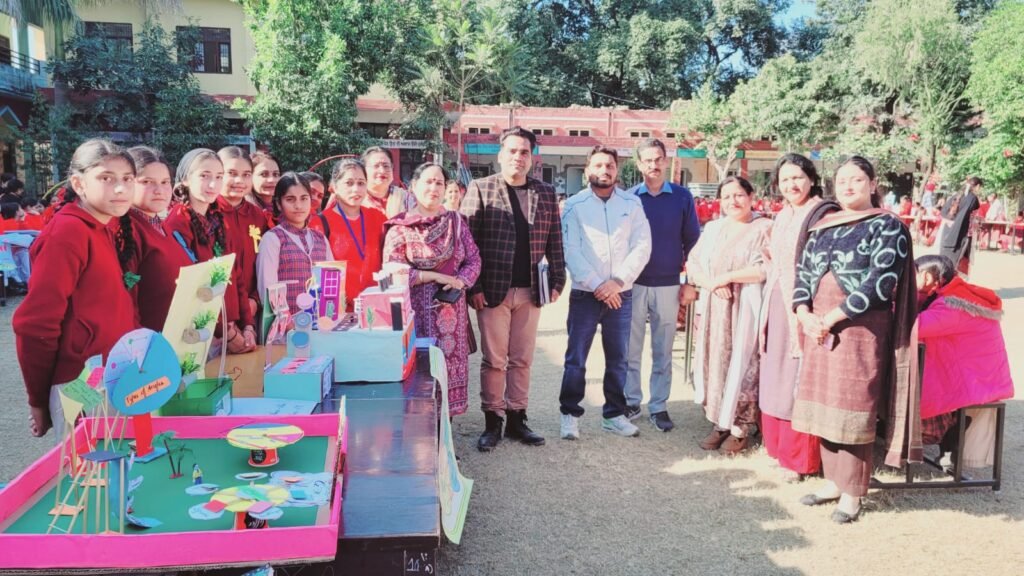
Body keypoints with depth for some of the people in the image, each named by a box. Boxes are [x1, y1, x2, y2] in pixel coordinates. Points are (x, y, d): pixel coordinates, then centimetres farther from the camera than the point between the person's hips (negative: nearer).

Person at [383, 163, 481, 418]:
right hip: (416, 311, -3)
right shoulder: (400, 228, 0)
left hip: (451, 308, 3)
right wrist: (435, 276, -13)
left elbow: (473, 260, 8)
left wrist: (459, 281, -12)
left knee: (449, 364, 5)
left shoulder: (455, 221, 9)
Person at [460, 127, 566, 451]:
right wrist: (474, 287, -11)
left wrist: (557, 282, 4)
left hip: (531, 291, 3)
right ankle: (492, 422, 15)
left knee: (522, 360, 10)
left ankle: (517, 419, 21)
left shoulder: (546, 194, 10)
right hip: (493, 290, -3)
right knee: (494, 360, 3)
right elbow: (467, 241, -5)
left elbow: (554, 242, 12)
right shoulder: (480, 190, 0)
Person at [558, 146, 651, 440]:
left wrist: (617, 281, -11)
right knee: (576, 359, 1)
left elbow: (642, 246, 0)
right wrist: (597, 285, -13)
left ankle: (614, 414, 22)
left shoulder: (632, 203, 6)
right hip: (584, 294, -2)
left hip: (621, 294, 2)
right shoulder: (574, 205, 0)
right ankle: (570, 414, 14)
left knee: (618, 359, 9)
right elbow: (571, 251, -6)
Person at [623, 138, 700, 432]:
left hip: (669, 285, 1)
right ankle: (631, 401, 20)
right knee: (630, 350, 7)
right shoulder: (629, 197, -1)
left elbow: (692, 241, 5)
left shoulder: (682, 196, 2)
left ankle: (659, 406, 18)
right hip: (633, 284, 0)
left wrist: (691, 282, 1)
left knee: (663, 352, 8)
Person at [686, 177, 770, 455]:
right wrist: (711, 282, -11)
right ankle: (720, 423, 17)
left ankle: (742, 428, 9)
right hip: (714, 309, 5)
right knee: (715, 364, 6)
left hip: (746, 311, -5)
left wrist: (727, 277, -12)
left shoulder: (764, 228, -2)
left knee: (742, 366, -3)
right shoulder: (713, 228, 15)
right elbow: (693, 263, 8)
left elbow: (767, 268, -12)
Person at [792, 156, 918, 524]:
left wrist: (832, 317, -16)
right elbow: (803, 271, 10)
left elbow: (880, 283, -13)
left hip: (861, 328, -5)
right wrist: (804, 314, -8)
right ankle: (834, 480, 22)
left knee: (852, 407, -2)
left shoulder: (888, 226, -3)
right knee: (824, 404, 9)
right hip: (818, 326, 6)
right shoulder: (823, 227, 14)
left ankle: (852, 492, 9)